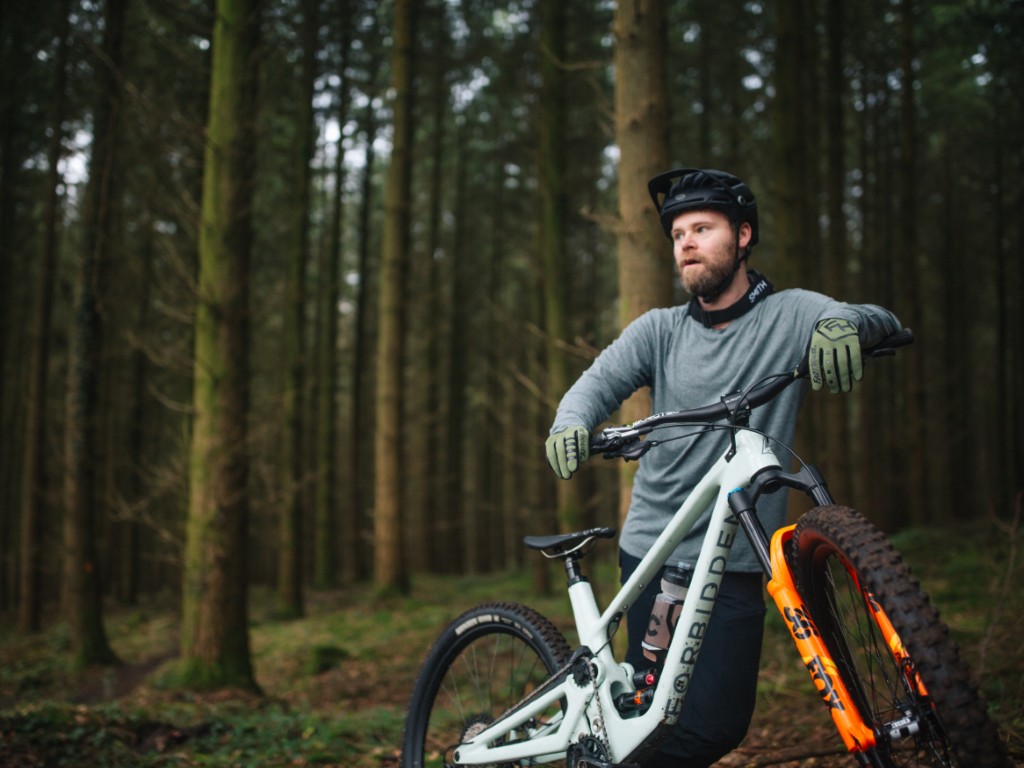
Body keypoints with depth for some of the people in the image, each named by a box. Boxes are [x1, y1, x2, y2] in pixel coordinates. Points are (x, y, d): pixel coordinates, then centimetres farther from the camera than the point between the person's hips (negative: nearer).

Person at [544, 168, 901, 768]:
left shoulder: (789, 315, 1)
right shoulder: (659, 330, 7)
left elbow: (881, 321, -12)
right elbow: (599, 381, -4)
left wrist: (844, 324, -37)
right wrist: (571, 423, -28)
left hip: (735, 565, -1)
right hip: (653, 554, 1)